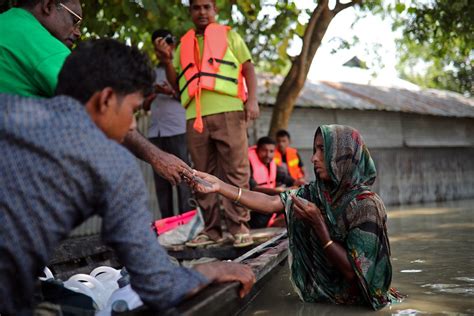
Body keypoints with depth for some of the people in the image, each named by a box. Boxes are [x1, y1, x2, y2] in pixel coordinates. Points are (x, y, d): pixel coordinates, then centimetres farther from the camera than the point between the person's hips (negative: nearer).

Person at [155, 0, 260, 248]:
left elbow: (248, 68, 9)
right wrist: (166, 61, 6)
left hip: (228, 111, -3)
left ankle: (239, 227, -5)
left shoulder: (228, 35, 17)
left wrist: (252, 99, -6)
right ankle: (211, 229, 6)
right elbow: (177, 85, 23)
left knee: (235, 171, -7)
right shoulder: (184, 44, 24)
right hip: (195, 116, 3)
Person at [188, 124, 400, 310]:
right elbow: (270, 203, -15)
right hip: (321, 294, 5)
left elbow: (351, 270, -23)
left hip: (354, 303, -5)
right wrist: (220, 186, -22)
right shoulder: (314, 193, -3)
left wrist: (318, 225, -29)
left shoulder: (366, 204, -21)